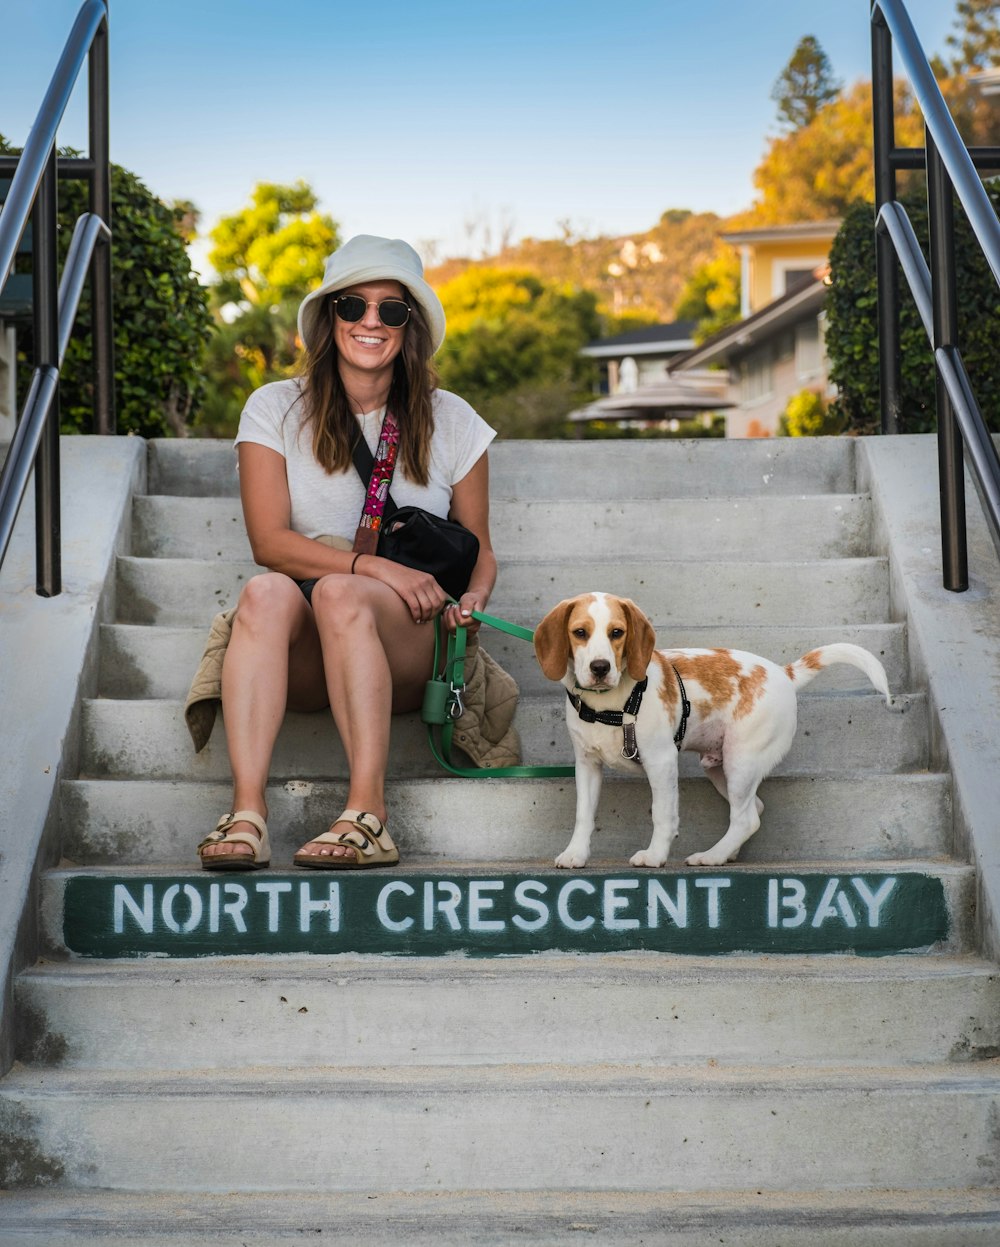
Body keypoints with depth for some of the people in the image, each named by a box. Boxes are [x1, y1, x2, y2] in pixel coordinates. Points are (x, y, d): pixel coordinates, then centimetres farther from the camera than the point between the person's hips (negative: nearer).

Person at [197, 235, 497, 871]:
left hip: (410, 642, 0)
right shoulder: (276, 409, 8)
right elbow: (270, 542, -3)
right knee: (266, 592, -33)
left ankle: (368, 814, -41)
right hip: (303, 660, 1)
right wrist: (380, 566, -17)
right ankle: (247, 812, -44)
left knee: (339, 594, -33)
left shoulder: (450, 422, 12)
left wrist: (472, 601, -9)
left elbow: (480, 551, 15)